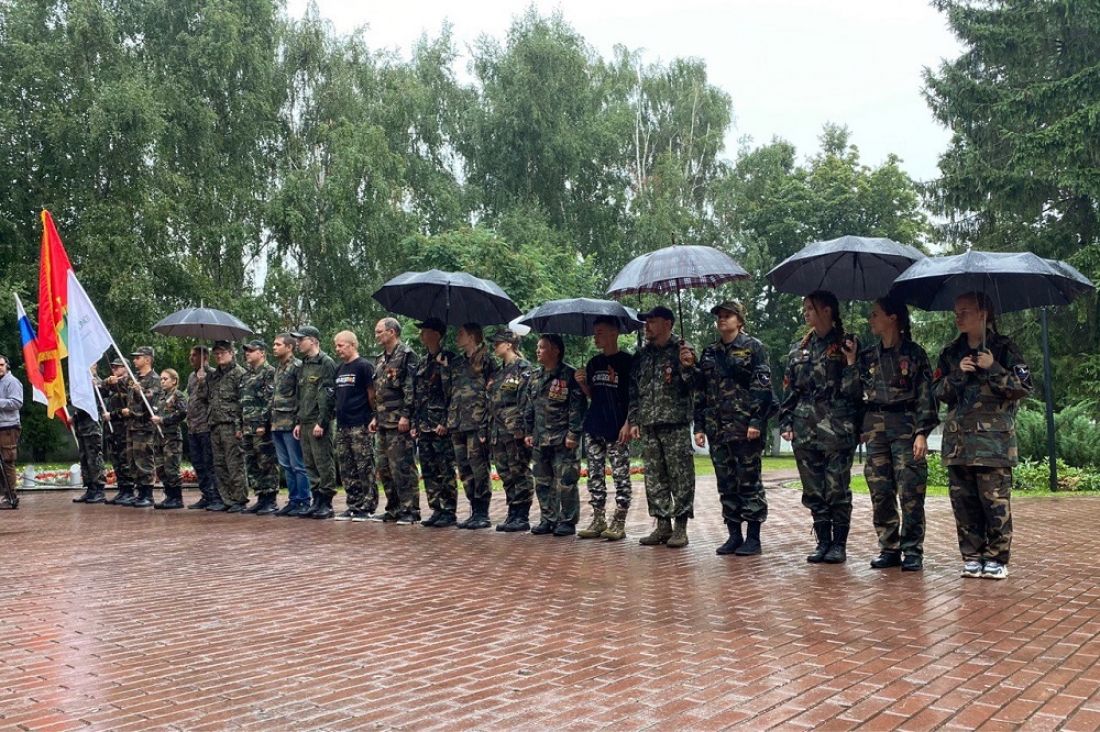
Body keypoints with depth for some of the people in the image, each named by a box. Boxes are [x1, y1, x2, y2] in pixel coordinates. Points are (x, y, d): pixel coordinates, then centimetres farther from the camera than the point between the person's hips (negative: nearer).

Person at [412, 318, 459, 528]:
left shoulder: (448, 359, -6)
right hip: (423, 426, 8)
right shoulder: (422, 363, 17)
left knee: (446, 471, -3)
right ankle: (436, 510, 16)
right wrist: (414, 423, 13)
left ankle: (449, 511, 3)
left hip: (441, 426, -8)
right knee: (428, 471, 9)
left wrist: (445, 422, -17)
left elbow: (453, 393, -12)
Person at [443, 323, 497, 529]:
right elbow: (448, 389, 16)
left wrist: (486, 424, -14)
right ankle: (474, 511, 17)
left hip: (477, 423, -7)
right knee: (464, 469, 9)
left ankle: (483, 514, 1)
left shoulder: (486, 360, -3)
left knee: (479, 467, -5)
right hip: (457, 423, 8)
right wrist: (444, 368, 7)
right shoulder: (456, 362, 18)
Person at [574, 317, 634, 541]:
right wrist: (582, 383, -1)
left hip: (617, 429, -6)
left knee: (620, 476, -1)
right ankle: (598, 521, 14)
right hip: (594, 428, 6)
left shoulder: (627, 361, -4)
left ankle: (619, 523, 4)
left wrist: (628, 423, -14)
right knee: (594, 475, 7)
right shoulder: (593, 363, 13)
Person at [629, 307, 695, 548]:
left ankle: (680, 526, 3)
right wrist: (633, 421, 10)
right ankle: (662, 525, 15)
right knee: (654, 478, 8)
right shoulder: (643, 355, 16)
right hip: (649, 426, 6)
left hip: (676, 423, -6)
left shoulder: (682, 350, 0)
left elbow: (695, 384, -4)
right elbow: (634, 390, 16)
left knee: (680, 476, -3)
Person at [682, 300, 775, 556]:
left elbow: (763, 387, -8)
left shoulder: (753, 347, 0)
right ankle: (734, 535, 16)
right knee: (726, 484, 8)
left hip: (745, 428, -6)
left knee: (749, 482, -1)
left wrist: (756, 421, -17)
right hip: (718, 429, 6)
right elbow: (701, 391, 17)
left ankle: (753, 537, 5)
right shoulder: (709, 353, 16)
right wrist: (699, 425, 10)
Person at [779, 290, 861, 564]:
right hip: (805, 430, 5)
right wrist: (785, 423, 9)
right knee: (813, 491, 8)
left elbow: (853, 391, -4)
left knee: (837, 490, 0)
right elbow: (789, 390, 16)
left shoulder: (845, 346, 0)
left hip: (837, 429, -5)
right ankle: (823, 542, 18)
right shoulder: (799, 349, 14)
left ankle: (839, 544, 10)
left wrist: (851, 363, -18)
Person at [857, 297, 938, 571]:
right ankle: (888, 549, 12)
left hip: (905, 427, -4)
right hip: (875, 429, 4)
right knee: (880, 493, 3)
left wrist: (922, 433, -12)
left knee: (910, 493, -6)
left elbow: (925, 396, -4)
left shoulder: (914, 353, 1)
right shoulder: (868, 356, 14)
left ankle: (912, 551, 1)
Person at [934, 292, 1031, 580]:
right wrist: (958, 374, -6)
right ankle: (972, 556, 14)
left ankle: (996, 558, 6)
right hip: (958, 439, 4)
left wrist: (993, 369, -14)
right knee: (963, 501, 5)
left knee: (995, 501, -4)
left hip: (994, 438, -4)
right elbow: (940, 392, 11)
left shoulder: (1003, 348, 2)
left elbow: (1024, 386, -3)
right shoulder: (951, 353, 14)